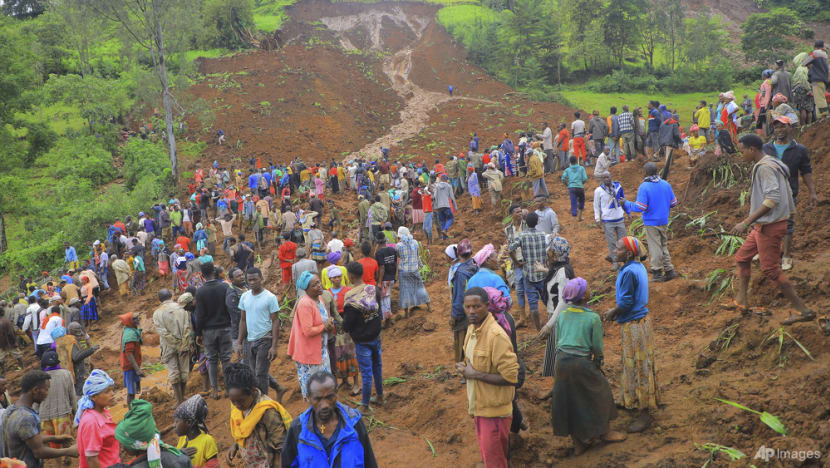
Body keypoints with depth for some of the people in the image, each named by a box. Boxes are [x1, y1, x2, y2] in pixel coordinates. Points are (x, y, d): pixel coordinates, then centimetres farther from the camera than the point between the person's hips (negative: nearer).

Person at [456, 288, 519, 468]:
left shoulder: (496, 336, -24)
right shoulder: (472, 329, 5)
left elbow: (510, 377, -25)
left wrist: (474, 374, -21)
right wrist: (465, 368, 1)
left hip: (494, 411, -8)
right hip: (479, 406, 8)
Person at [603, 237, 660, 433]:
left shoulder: (629, 272, -24)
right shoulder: (639, 267, 6)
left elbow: (626, 302, -22)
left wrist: (612, 313, -5)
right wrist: (616, 311, 11)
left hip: (634, 325, -10)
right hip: (641, 319, 10)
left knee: (638, 366, -1)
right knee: (637, 365, 21)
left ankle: (644, 415, 8)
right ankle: (637, 403, 35)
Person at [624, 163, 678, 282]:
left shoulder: (644, 187, -17)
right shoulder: (666, 184, 1)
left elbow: (640, 207, -21)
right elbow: (673, 203, 6)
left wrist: (627, 204, -7)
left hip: (651, 223, -5)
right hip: (664, 221, 5)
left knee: (654, 247, 4)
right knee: (663, 245, 18)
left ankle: (657, 272, 11)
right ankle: (669, 270, 18)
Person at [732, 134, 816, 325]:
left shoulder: (765, 167, -18)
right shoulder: (774, 164, 13)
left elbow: (773, 198, -29)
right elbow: (788, 196, 17)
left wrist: (746, 222, -29)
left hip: (770, 225, -11)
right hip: (764, 225, 11)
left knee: (770, 269, -6)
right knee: (742, 257, 17)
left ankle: (804, 310, 0)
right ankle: (741, 301, 22)